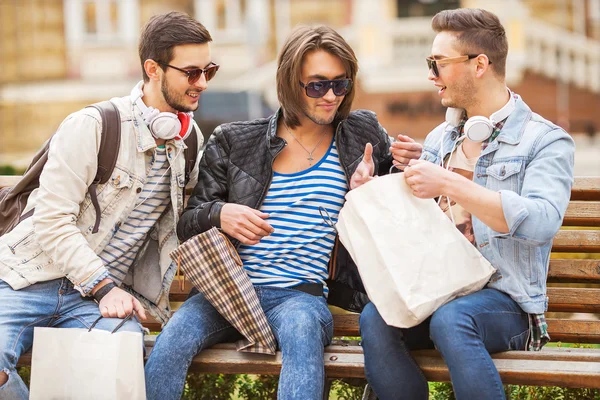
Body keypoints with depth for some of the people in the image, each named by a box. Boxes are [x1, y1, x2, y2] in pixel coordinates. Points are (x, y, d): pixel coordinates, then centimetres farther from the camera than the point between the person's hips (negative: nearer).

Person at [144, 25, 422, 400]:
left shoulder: (362, 135, 12)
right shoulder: (235, 142, 9)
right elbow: (187, 223, 12)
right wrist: (219, 214, -11)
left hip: (302, 294, -1)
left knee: (302, 326, -37)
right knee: (174, 338, -29)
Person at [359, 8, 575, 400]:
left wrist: (449, 184, -22)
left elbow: (540, 222, -20)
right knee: (375, 317, -26)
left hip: (505, 301, -5)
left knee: (451, 319, -37)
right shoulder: (440, 139, 18)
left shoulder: (547, 140, -2)